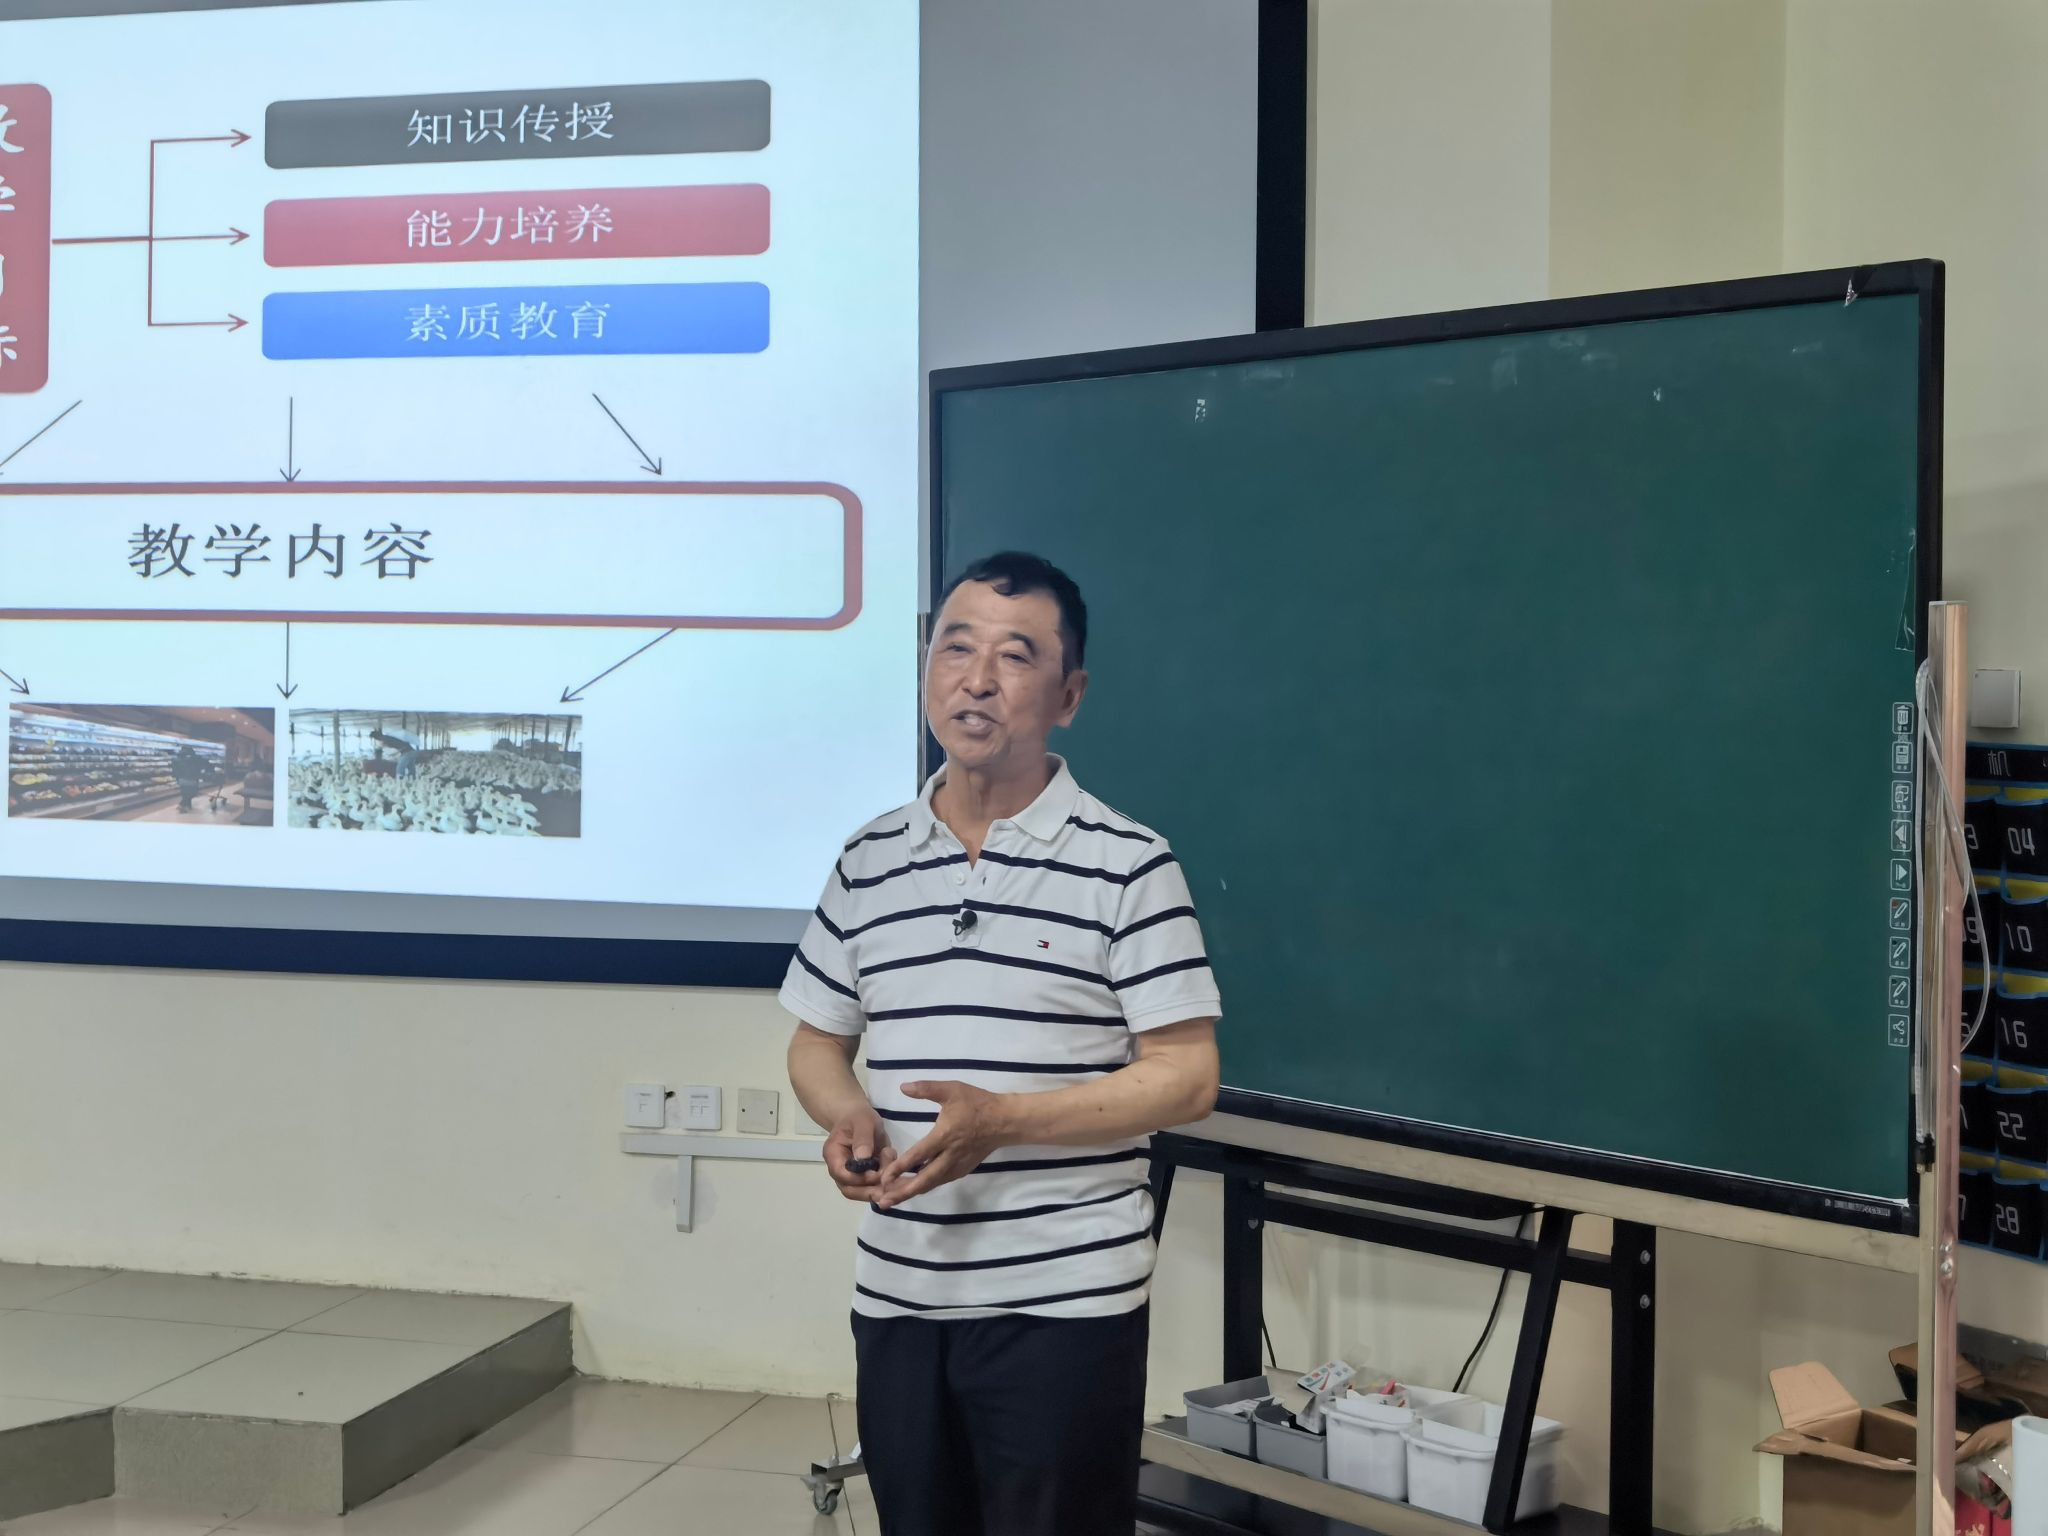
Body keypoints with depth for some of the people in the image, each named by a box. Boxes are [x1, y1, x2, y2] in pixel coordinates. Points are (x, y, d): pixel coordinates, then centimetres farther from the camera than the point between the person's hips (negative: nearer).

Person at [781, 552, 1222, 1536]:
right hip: (897, 1295, 4)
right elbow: (817, 1044, 15)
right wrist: (849, 1121, -7)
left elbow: (1185, 1079, -10)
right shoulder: (869, 863, 7)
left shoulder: (1127, 867, -8)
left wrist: (1004, 1120, -21)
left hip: (1065, 1300, -4)